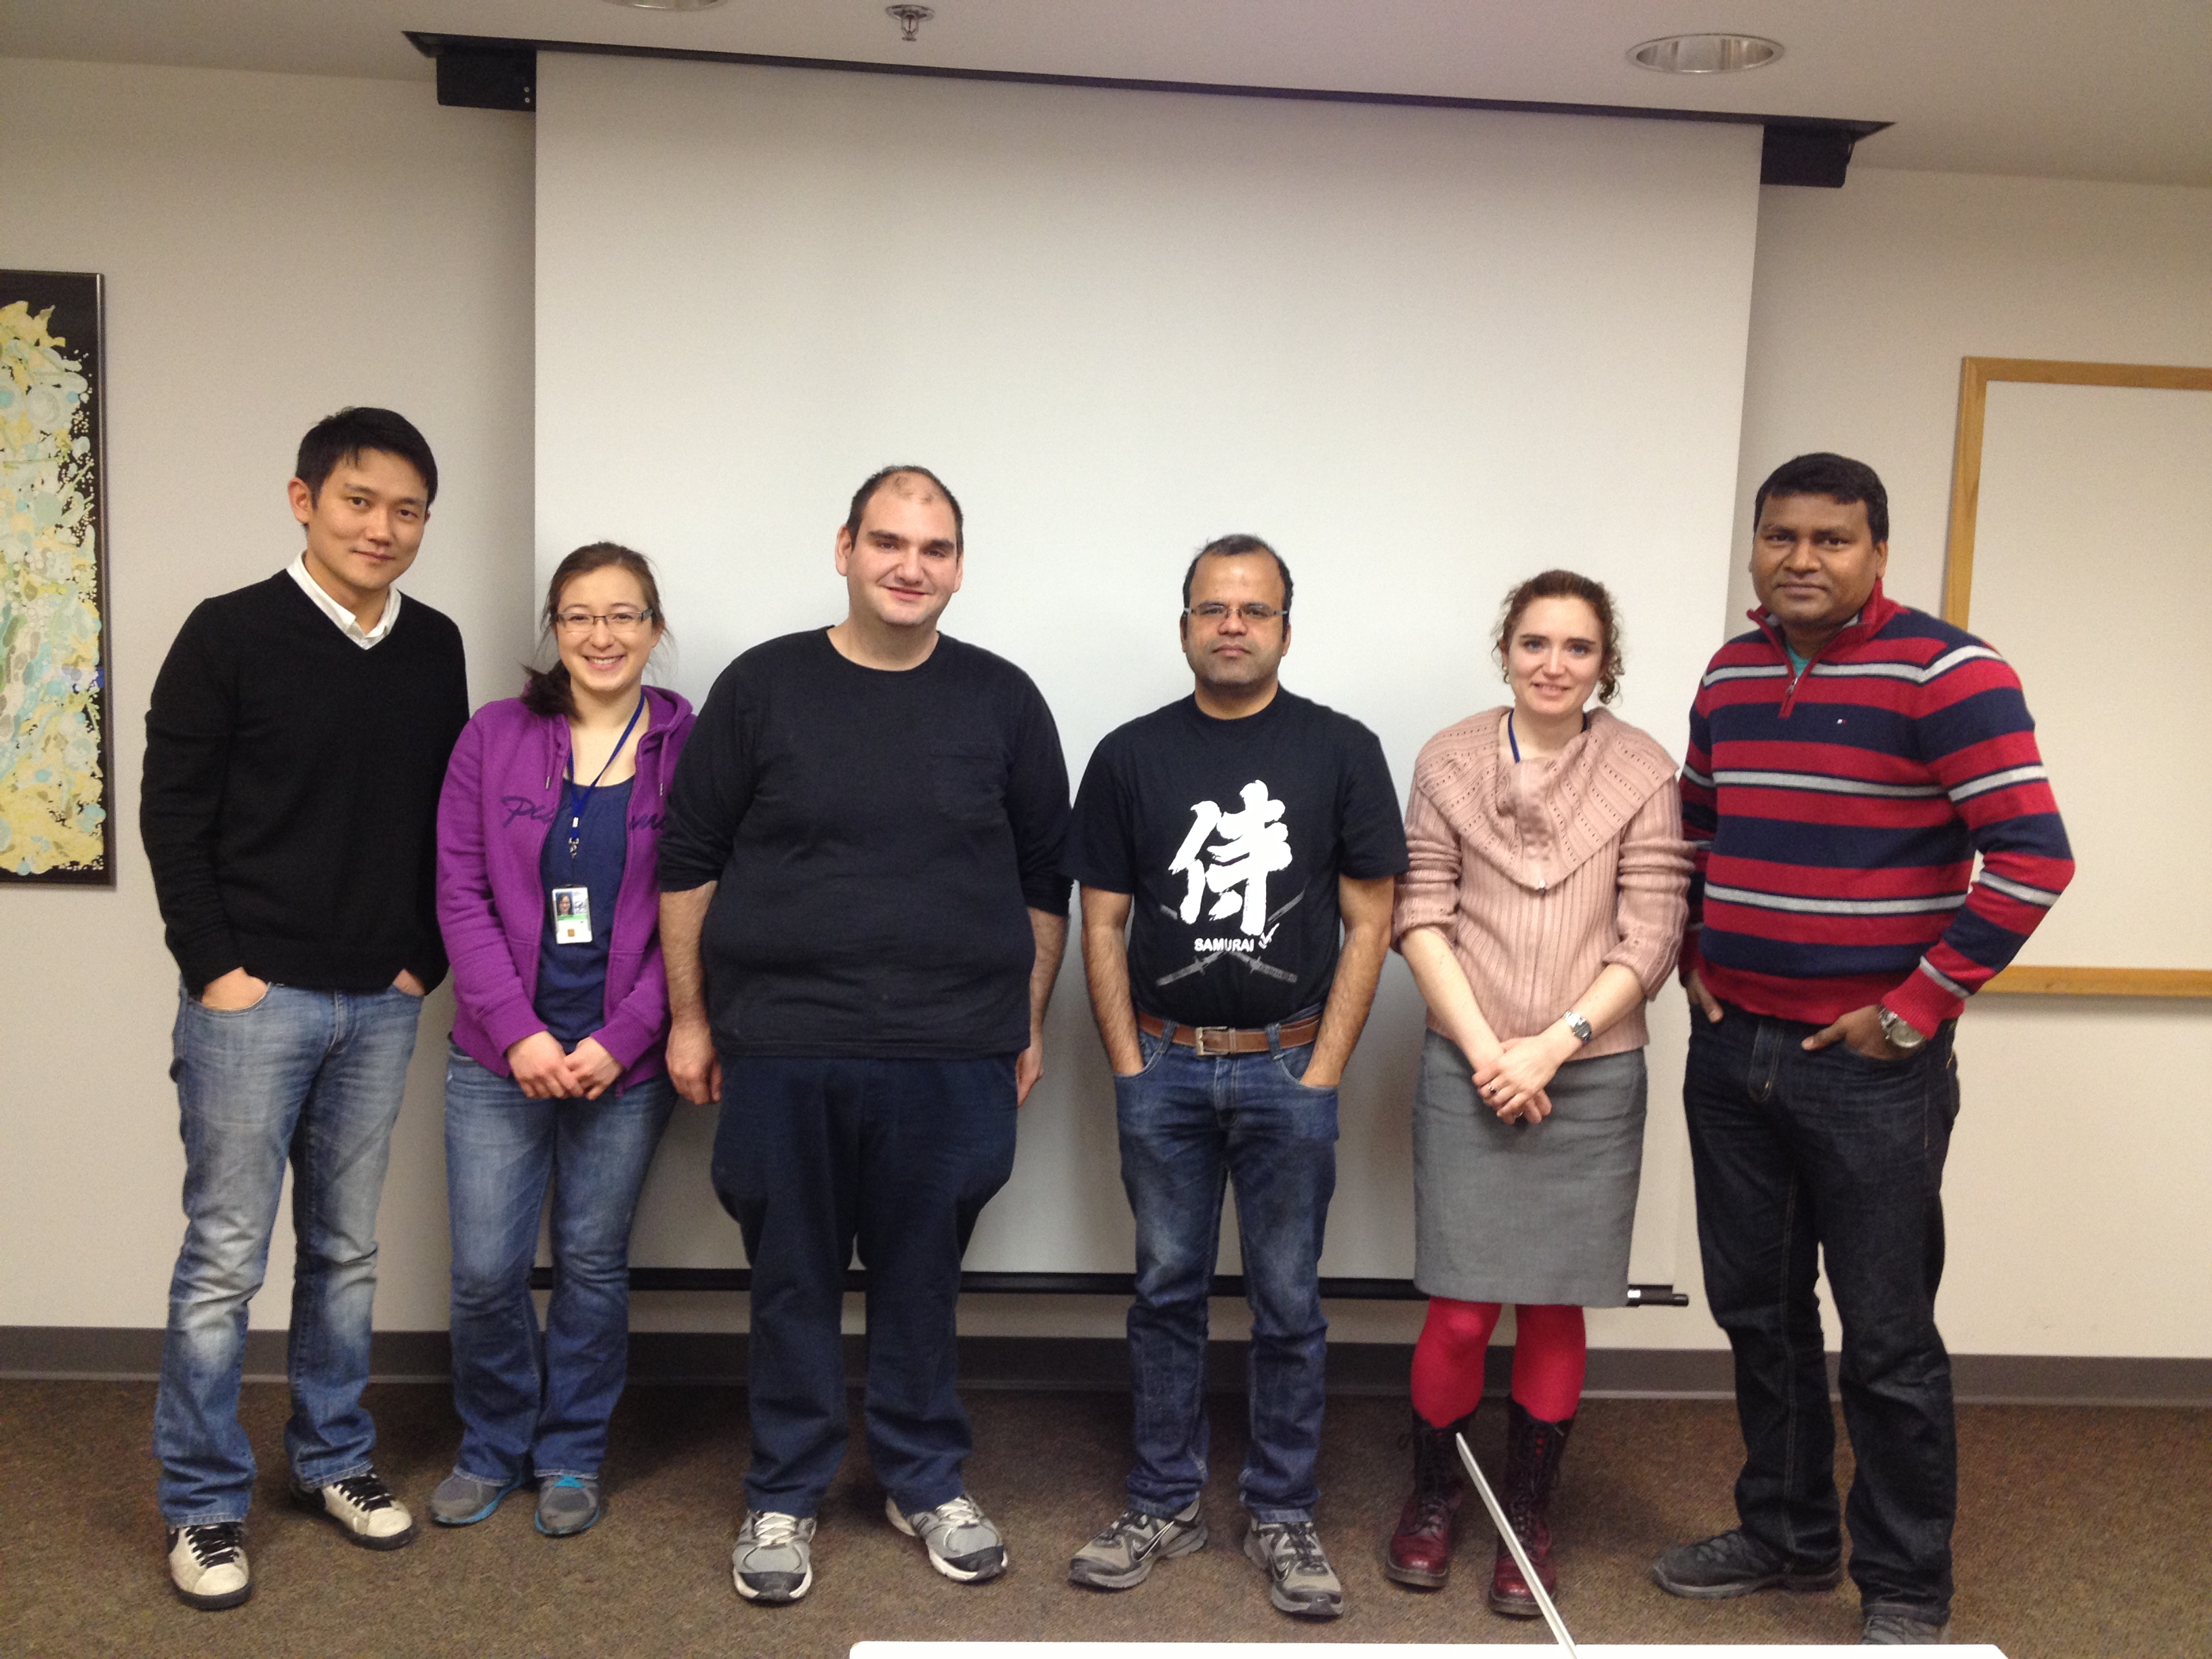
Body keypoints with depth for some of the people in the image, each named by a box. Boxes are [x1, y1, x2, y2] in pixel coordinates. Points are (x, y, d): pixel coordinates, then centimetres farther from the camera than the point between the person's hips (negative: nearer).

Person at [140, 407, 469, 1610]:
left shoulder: (435, 648, 7)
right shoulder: (230, 634, -6)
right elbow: (173, 815, -7)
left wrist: (427, 958, 4)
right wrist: (216, 966, -11)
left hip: (381, 1006, 4)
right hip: (253, 999, -4)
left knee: (346, 1250, 14)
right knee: (223, 1257, 2)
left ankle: (333, 1461, 28)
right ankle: (203, 1505, 16)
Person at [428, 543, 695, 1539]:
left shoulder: (690, 748, -2)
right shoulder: (494, 737, 2)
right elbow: (461, 894, -1)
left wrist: (622, 1039, -10)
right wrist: (518, 1030, -10)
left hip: (625, 1057, -1)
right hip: (499, 1051, 1)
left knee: (594, 1261, 10)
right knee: (485, 1271, 3)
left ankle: (571, 1456, 30)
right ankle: (492, 1448, 29)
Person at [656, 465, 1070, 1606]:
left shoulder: (1002, 700, 4)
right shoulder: (762, 687, 1)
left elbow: (1043, 877, 10)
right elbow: (688, 859, 5)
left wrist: (1029, 1026, 9)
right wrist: (690, 1018, 3)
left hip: (951, 1052, 1)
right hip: (781, 1047, 0)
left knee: (922, 1279, 11)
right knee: (792, 1281, 10)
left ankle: (926, 1481, 31)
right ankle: (784, 1497, 27)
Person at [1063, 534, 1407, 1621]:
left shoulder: (1341, 750, -1)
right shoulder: (1131, 755, 3)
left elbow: (1368, 923, -1)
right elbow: (1102, 923, 5)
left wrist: (1322, 1073, -6)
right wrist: (1129, 1067, -1)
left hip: (1287, 1068, -1)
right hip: (1163, 1066, 2)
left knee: (1287, 1303, 8)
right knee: (1168, 1290, 11)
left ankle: (1283, 1517, 22)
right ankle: (1165, 1504, 25)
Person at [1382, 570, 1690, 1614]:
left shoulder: (1642, 774, -1)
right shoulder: (1449, 762, 1)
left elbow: (1649, 940, -3)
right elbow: (1420, 916, -1)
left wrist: (1550, 1047, -11)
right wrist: (1485, 1049, -9)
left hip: (1591, 1078, 0)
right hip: (1467, 1073, 0)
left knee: (1554, 1311, 8)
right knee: (1460, 1310, 2)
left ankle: (1529, 1511, 27)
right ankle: (1433, 1496, 26)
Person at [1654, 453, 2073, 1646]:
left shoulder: (1946, 673, -12)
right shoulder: (1730, 675, 8)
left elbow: (2031, 858, -16)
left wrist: (1917, 1009, -15)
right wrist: (1694, 954, 10)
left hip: (1870, 1065, -6)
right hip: (1731, 1048, 6)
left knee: (1888, 1340, 4)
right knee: (1758, 1312, 16)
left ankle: (1906, 1592, 22)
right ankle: (1786, 1537, 35)